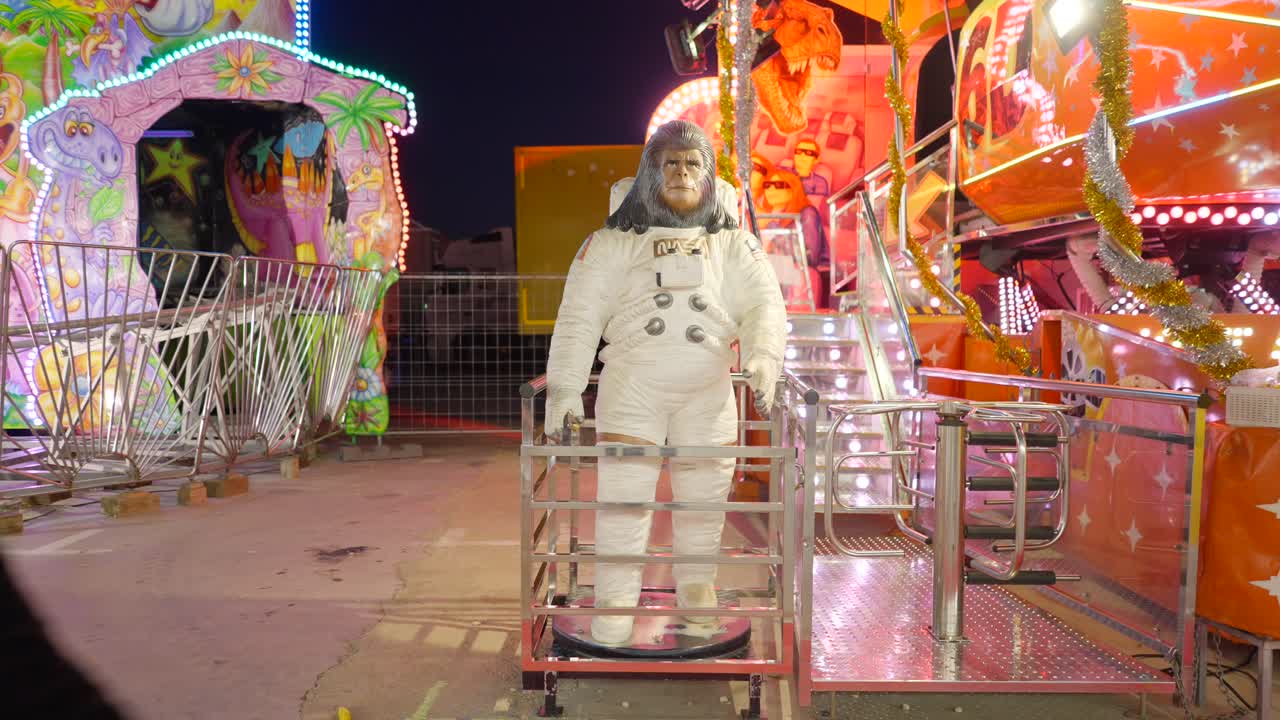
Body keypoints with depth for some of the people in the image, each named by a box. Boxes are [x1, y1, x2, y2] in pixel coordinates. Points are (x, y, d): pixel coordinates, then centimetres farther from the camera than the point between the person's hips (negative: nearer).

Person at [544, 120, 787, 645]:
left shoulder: (734, 243, 13)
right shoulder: (613, 242, 8)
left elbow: (764, 304, 1)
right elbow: (579, 316, 1)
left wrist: (764, 358, -19)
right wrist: (564, 387, -9)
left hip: (708, 391, 2)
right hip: (632, 386, -1)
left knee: (704, 499, 8)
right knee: (623, 496, -3)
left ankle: (696, 591, 26)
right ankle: (615, 603, 9)